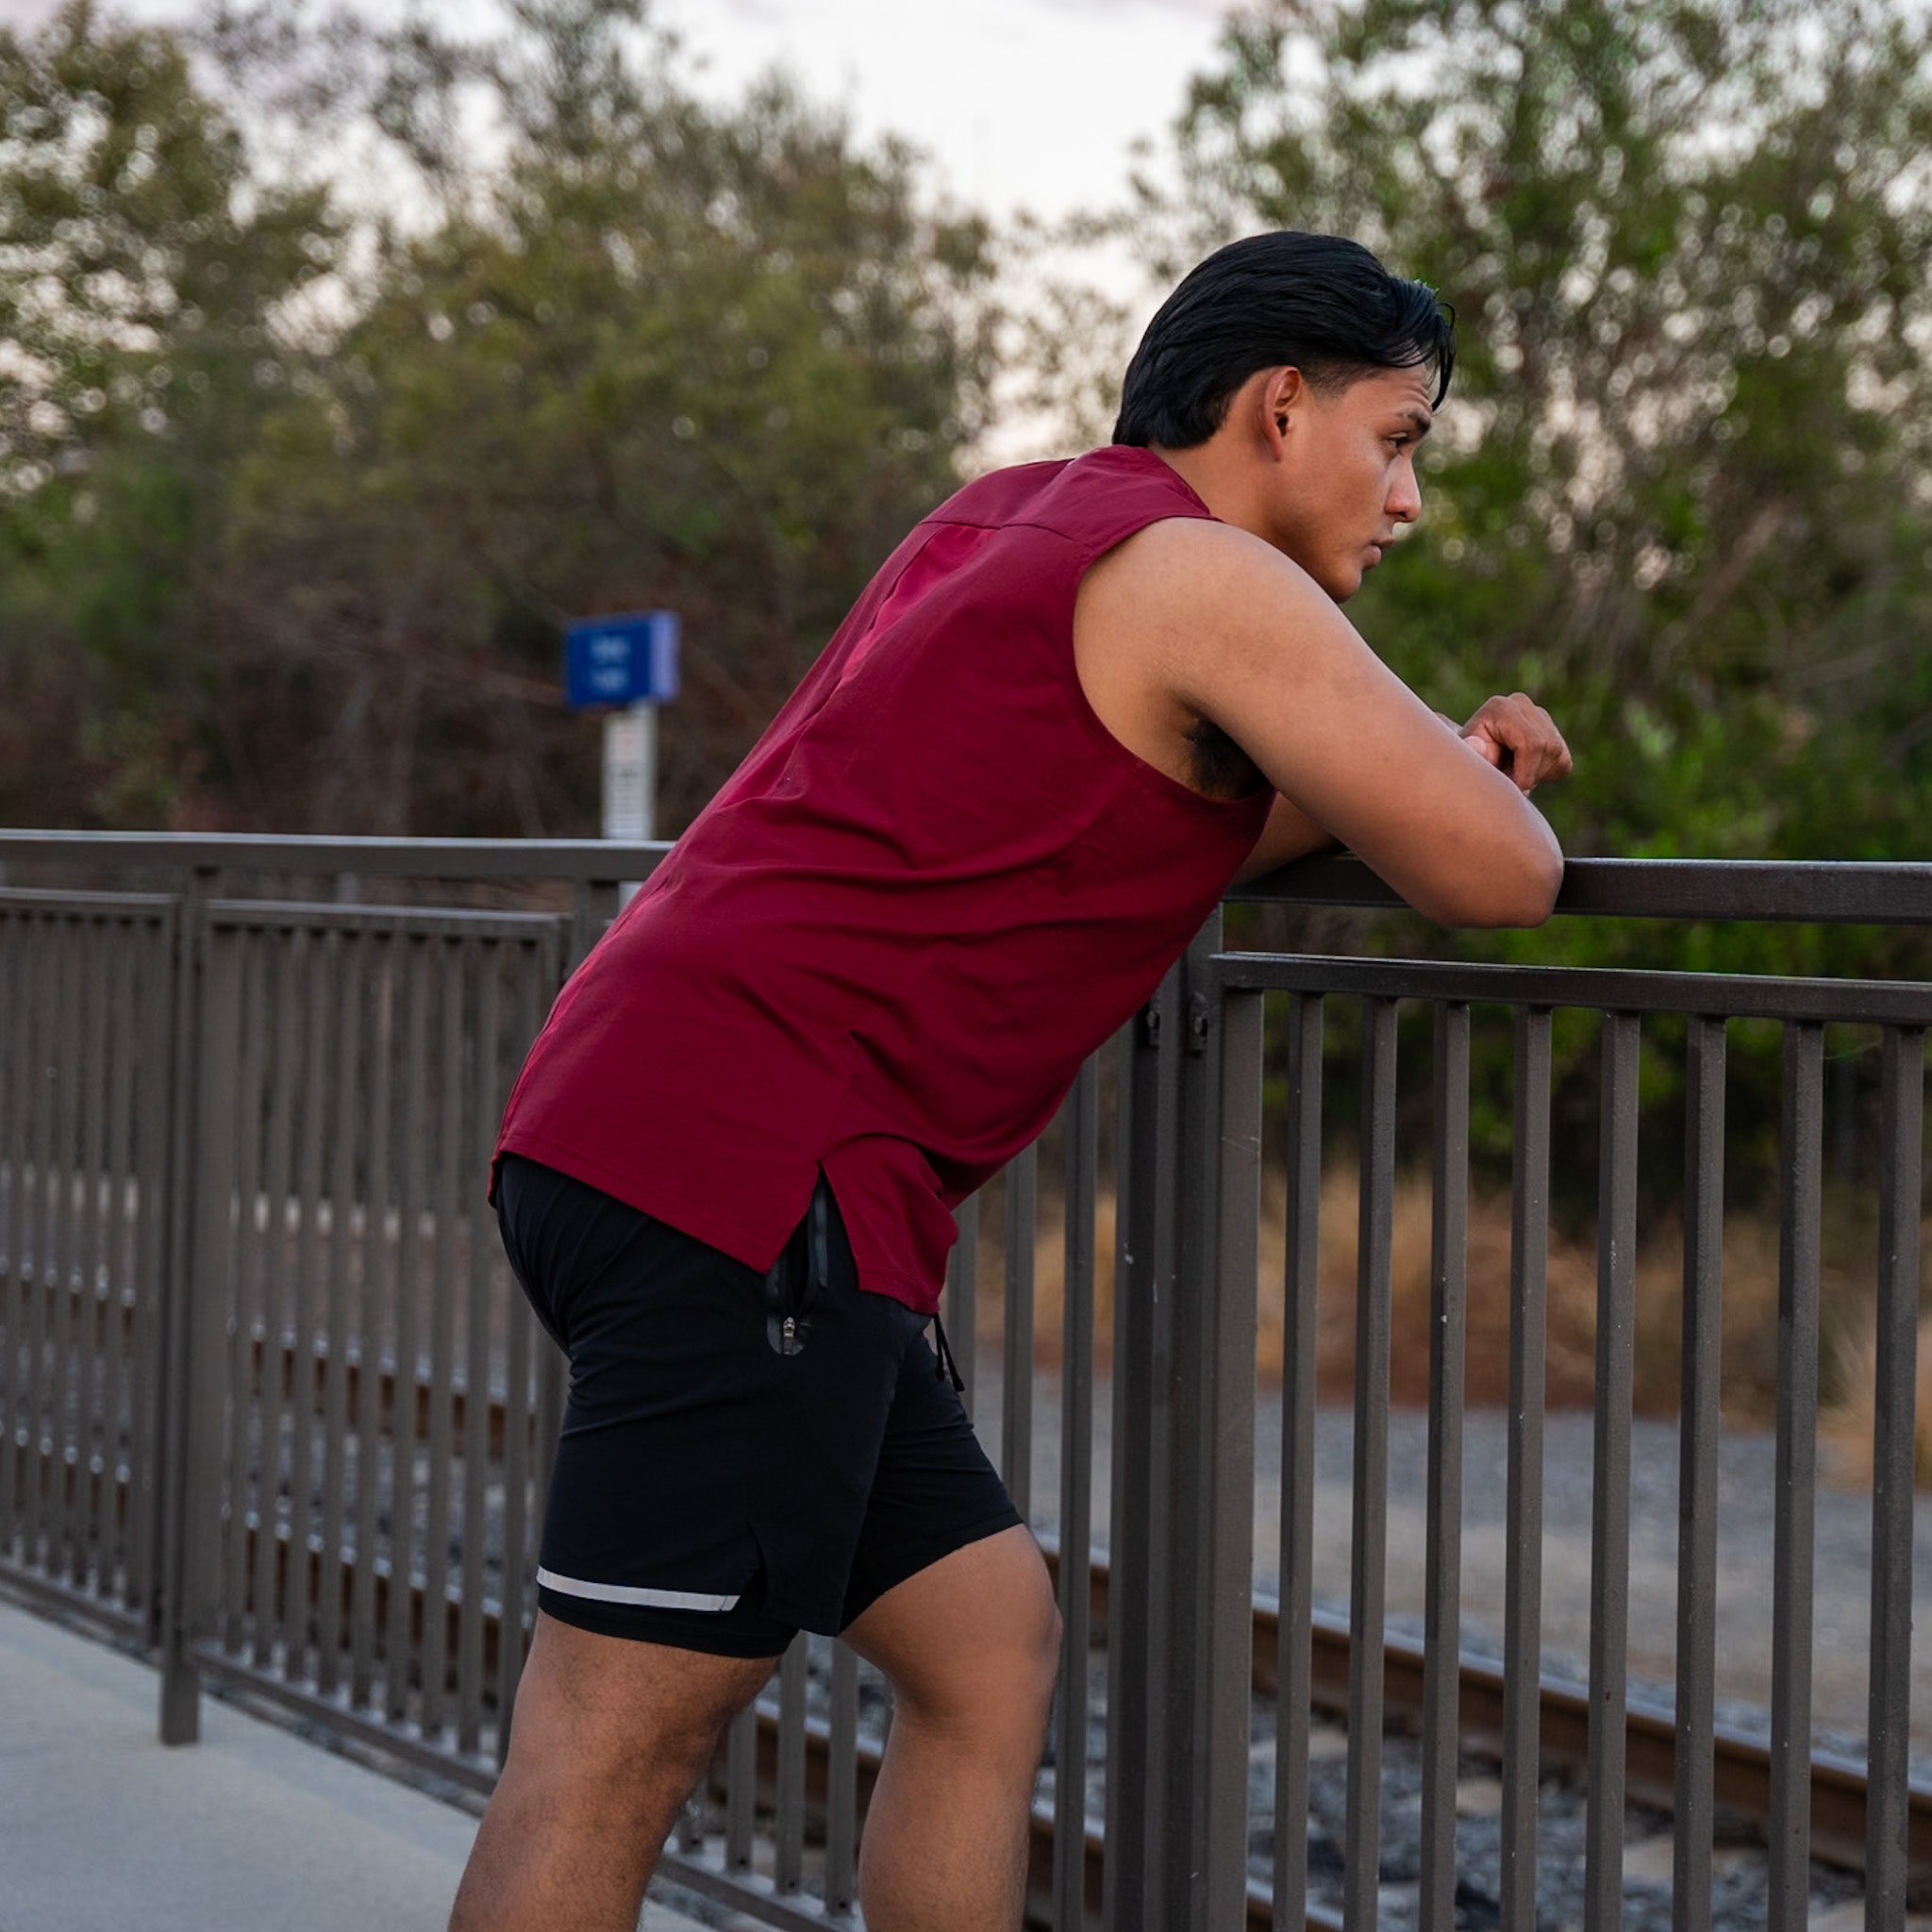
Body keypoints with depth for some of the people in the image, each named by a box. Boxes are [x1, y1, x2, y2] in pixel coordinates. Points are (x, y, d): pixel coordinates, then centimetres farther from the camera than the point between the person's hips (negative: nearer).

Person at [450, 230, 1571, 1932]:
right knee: (618, 1744, -11)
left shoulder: (1019, 517, 22)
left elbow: (1110, 844, 33)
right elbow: (1499, 878, -7)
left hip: (637, 1132, 10)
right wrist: (1469, 787, 17)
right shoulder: (1208, 581, -5)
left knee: (991, 1647, 14)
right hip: (749, 1167, -10)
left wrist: (1440, 763, 20)